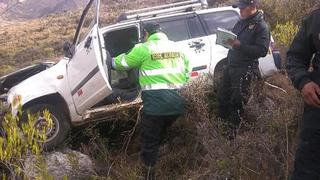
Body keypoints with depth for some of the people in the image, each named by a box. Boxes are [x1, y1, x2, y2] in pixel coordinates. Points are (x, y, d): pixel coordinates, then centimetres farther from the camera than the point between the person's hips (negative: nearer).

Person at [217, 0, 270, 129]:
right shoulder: (240, 22, 15)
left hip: (245, 69, -8)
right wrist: (228, 40, 4)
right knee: (222, 95, 11)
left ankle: (233, 130, 7)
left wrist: (239, 45, -24)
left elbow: (262, 51, -19)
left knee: (236, 101, -5)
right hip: (230, 65, 8)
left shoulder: (261, 26, -9)